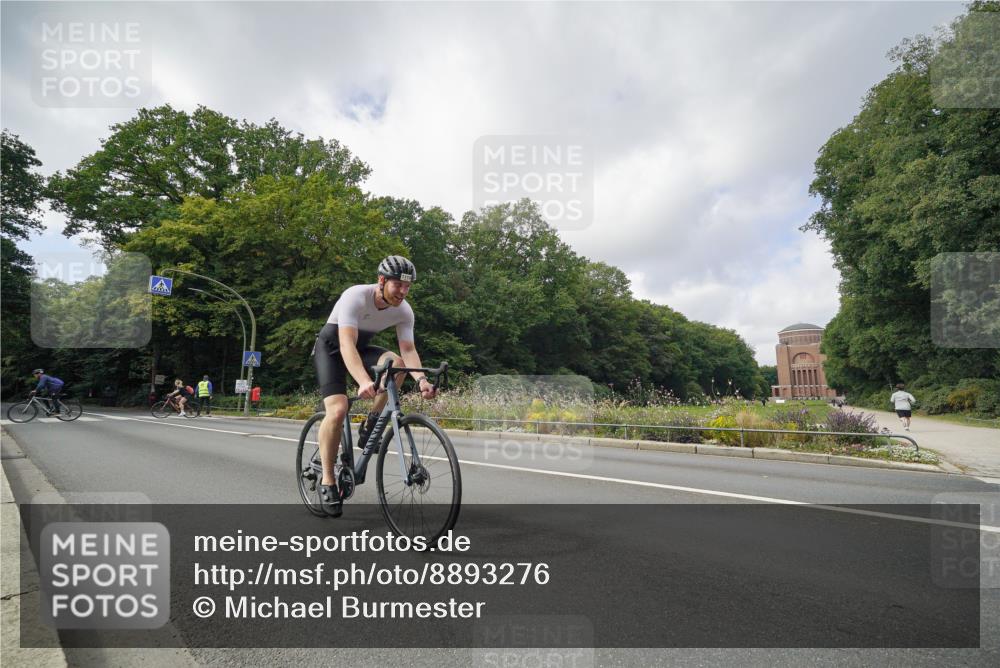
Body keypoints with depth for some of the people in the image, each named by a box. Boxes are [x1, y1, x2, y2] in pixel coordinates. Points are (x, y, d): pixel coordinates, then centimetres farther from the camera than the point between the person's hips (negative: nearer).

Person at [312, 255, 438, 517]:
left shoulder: (404, 311, -16)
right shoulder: (355, 296, -32)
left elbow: (408, 350, -21)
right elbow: (347, 343, -42)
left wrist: (421, 378, -42)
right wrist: (364, 381, -58)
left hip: (361, 346, 4)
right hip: (332, 347, -4)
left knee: (396, 363, -28)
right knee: (337, 409, -24)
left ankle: (369, 426, -10)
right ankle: (327, 480, -7)